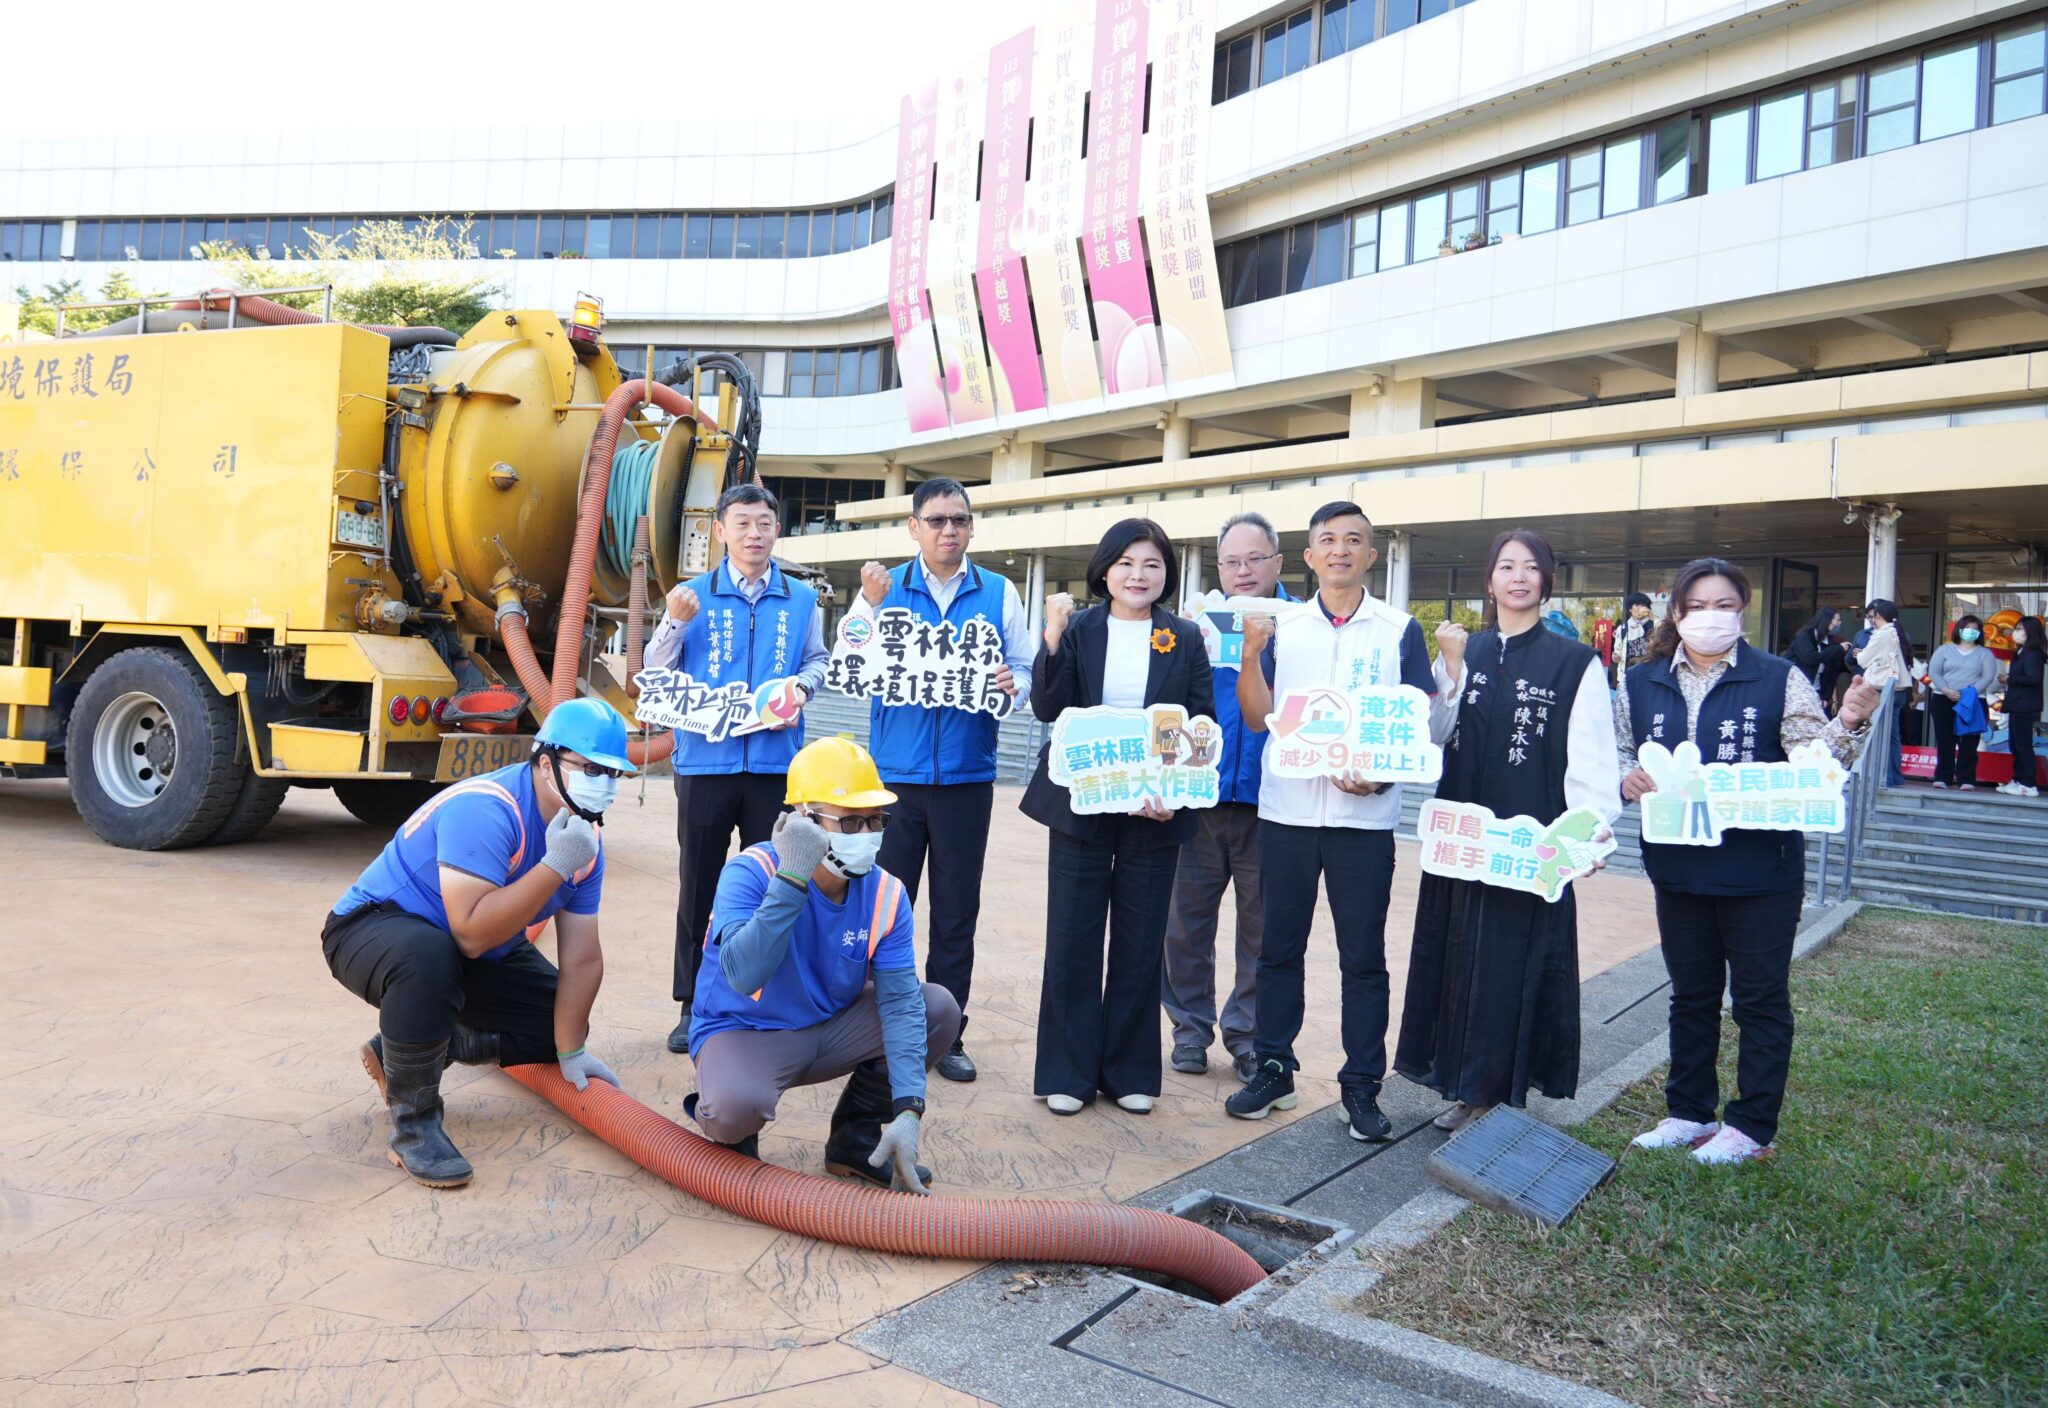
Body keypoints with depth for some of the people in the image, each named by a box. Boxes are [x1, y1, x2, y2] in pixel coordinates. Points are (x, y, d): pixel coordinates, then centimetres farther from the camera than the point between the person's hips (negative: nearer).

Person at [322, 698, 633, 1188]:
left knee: (557, 1025, 5)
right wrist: (555, 867, -41)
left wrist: (571, 1054, -5)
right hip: (372, 925, -8)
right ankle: (412, 1121, -18)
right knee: (428, 957, -40)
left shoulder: (586, 840, -8)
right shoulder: (486, 810, -32)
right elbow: (472, 933, -41)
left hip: (477, 953, 8)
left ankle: (403, 1050, 21)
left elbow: (582, 960, -5)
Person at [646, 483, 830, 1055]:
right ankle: (693, 1005, 16)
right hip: (706, 759, -1)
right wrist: (674, 623, -14)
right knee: (698, 884, 5)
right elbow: (657, 673, 3)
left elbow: (818, 660, 13)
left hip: (775, 761, 1)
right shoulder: (692, 595, 4)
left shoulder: (801, 599, 8)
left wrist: (801, 687, -8)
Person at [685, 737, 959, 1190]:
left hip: (830, 1029, 5)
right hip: (743, 1032, -5)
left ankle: (855, 1136, 7)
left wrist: (908, 1108, -25)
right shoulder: (750, 873, -23)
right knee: (736, 1106, -37)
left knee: (938, 1008, -10)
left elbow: (899, 1000, -15)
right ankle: (731, 1133, 3)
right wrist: (792, 878, -41)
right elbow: (744, 977, -38)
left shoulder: (885, 894, -10)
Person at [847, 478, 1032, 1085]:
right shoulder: (884, 587, 5)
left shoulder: (999, 593, 6)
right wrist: (870, 605, -16)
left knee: (957, 912, 7)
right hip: (895, 772, 0)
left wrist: (1013, 686, -17)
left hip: (966, 775, 1)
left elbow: (1025, 672, 6)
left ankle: (946, 1034, 20)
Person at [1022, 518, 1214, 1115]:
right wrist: (1053, 638, -20)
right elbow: (1047, 709, -8)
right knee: (1072, 938, 4)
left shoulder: (1186, 639, 3)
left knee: (1141, 943, 8)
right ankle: (1068, 1071, 17)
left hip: (1154, 811, 1)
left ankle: (1130, 1071, 22)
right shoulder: (1077, 630, 1)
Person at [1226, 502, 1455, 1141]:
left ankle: (1362, 1087, 15)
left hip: (1365, 817, -1)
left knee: (1364, 958, 4)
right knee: (1279, 948, 10)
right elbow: (1258, 718, 1)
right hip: (1287, 810, 2)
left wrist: (1384, 775, -13)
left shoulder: (1399, 630, 3)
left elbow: (1426, 722, 3)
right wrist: (1252, 652, -13)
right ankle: (1273, 1069, 22)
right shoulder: (1281, 625, 6)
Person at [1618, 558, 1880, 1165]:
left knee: (1761, 998, 7)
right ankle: (1690, 1112, 29)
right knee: (1691, 995, 16)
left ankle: (1752, 1126, 19)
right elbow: (1617, 751, 9)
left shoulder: (1777, 679, -5)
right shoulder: (1642, 685, 3)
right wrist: (1628, 777, -12)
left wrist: (1849, 723, -30)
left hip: (1760, 870, -3)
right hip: (1678, 866, 3)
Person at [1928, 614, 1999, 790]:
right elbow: (1933, 672, 4)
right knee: (1944, 741, 1)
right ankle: (1942, 777, 6)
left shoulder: (1985, 653, 11)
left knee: (1969, 743, -5)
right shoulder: (1944, 650, 13)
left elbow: (1988, 677, -1)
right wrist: (1945, 690, -14)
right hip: (1943, 700, 1)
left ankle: (1966, 780, -5)